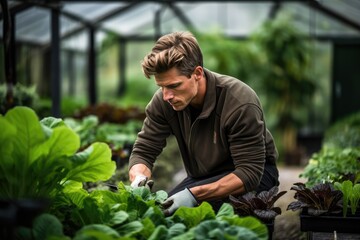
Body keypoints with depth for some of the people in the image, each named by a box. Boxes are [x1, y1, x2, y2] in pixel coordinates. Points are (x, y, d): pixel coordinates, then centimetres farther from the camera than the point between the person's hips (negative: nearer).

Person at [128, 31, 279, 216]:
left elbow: (250, 173, -32)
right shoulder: (163, 101, -16)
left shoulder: (241, 102, -30)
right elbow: (143, 151, -10)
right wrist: (138, 179, -35)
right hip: (203, 176, 5)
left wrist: (194, 194, -44)